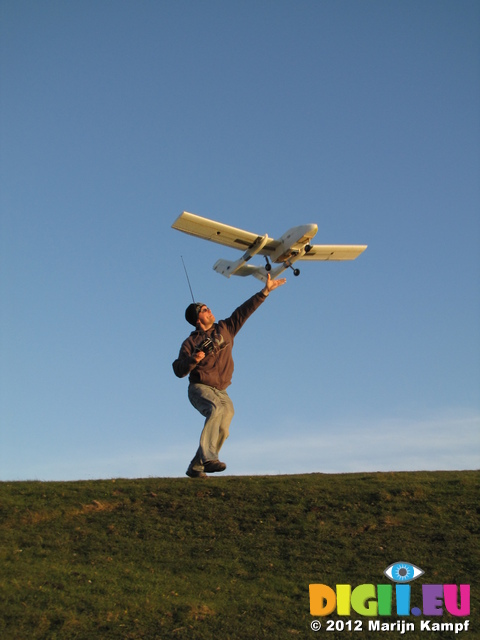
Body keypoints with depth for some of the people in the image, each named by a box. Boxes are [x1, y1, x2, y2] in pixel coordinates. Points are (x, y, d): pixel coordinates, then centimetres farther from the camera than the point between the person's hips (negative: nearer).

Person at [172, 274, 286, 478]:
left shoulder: (224, 329, 12)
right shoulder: (191, 342, 1)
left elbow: (244, 311, 12)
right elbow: (178, 370, -4)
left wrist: (265, 291, 10)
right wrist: (193, 359, -23)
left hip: (221, 392, 5)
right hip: (200, 388, -5)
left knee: (222, 430, -12)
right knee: (217, 409, -34)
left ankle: (195, 467, 0)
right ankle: (208, 458, -47)